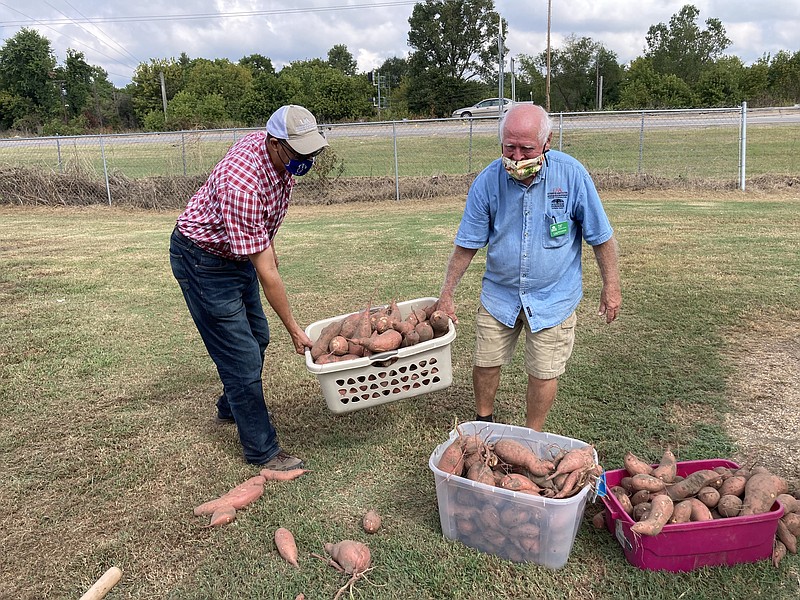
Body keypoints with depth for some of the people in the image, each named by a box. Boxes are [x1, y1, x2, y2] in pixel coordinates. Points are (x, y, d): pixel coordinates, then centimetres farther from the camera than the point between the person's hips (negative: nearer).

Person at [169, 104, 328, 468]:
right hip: (202, 259, -9)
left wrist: (268, 246, 20)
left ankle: (230, 408, 44)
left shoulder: (282, 155, -11)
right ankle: (262, 450, 9)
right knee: (241, 354, -6)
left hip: (239, 252, 9)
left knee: (257, 338, 19)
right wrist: (294, 331, -26)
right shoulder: (242, 182, -37)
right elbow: (266, 273, -33)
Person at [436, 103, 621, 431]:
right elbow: (467, 244, -4)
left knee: (543, 374, 7)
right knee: (485, 364, 10)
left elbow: (600, 236, -5)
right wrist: (446, 294, -2)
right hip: (499, 293, 2)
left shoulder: (572, 174, -16)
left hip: (553, 296, -1)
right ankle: (483, 422, 37)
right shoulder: (487, 180, -12)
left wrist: (611, 286, -2)